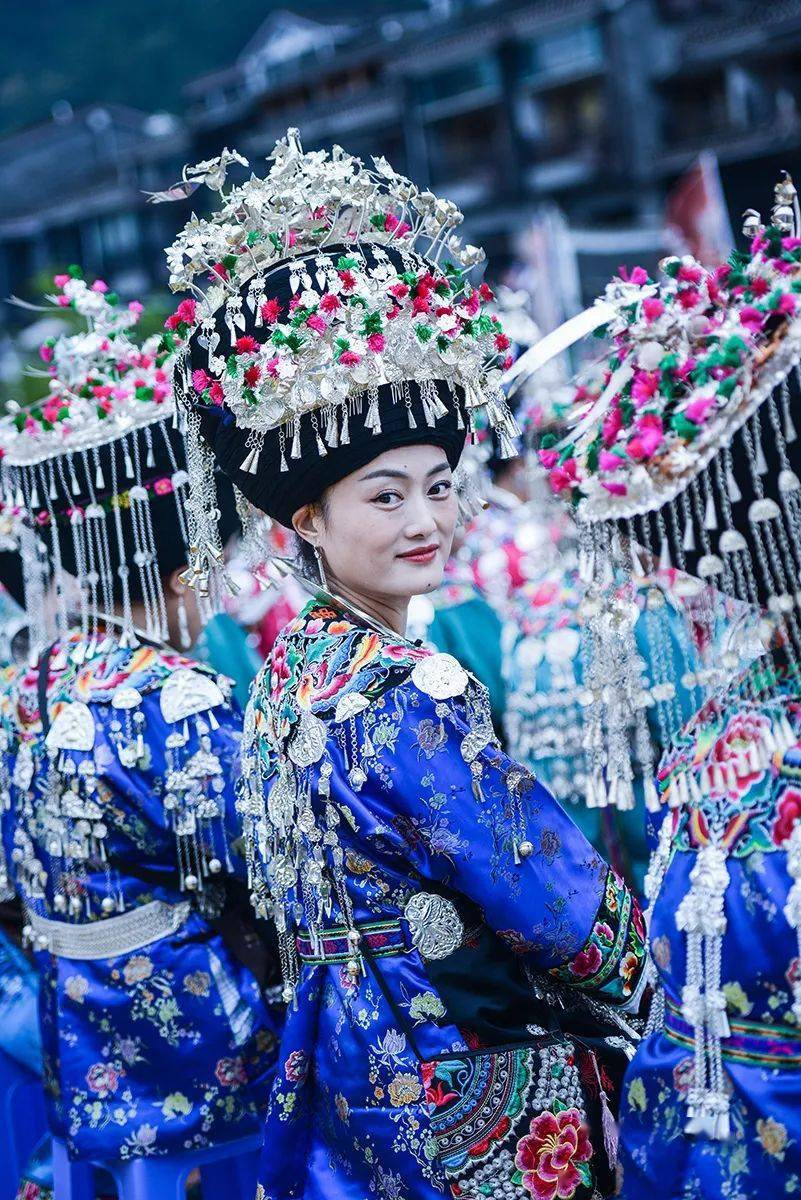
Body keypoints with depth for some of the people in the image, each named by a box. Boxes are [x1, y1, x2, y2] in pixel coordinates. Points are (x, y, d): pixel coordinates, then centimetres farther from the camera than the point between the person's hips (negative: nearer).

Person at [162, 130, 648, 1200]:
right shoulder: (405, 698, -26)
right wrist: (626, 964, -1)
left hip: (339, 1066, 9)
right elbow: (568, 911, -23)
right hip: (460, 1092, -9)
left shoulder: (290, 668, 3)